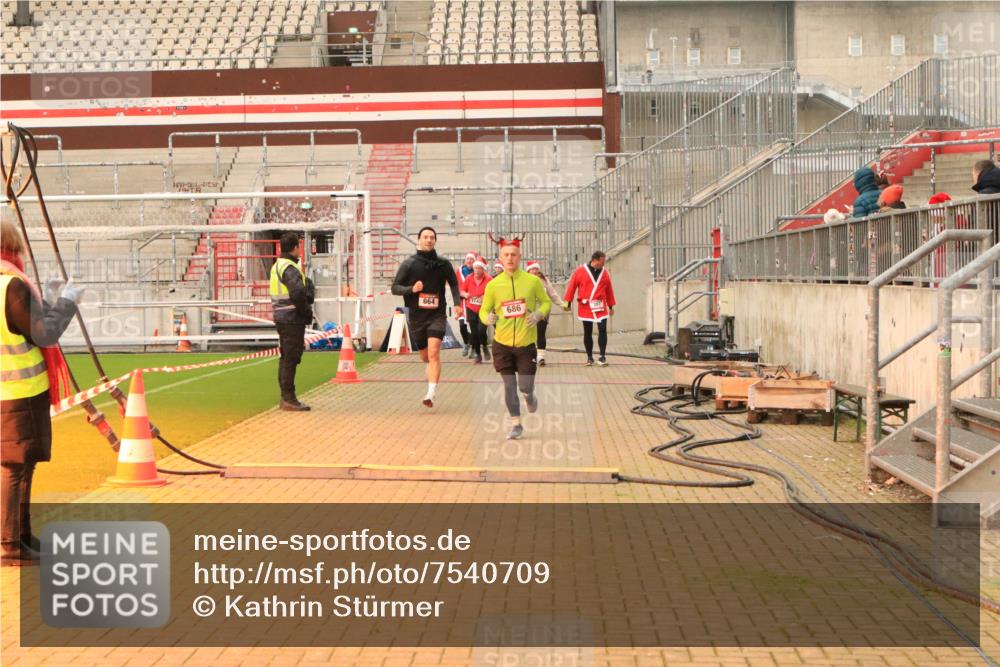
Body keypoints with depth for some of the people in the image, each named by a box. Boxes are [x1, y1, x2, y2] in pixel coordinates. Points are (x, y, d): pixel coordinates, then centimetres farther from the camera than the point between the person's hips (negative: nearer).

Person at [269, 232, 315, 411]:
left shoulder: (277, 266, 15)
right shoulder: (290, 268, -17)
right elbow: (298, 292, -30)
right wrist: (306, 311, -15)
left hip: (281, 317, 10)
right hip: (292, 319, -10)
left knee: (285, 357, 15)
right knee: (291, 358, -6)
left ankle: (285, 397, 22)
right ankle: (289, 399, -4)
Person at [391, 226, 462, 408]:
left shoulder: (443, 264, 3)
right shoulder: (409, 263, 0)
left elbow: (454, 283, 17)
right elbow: (395, 287, 0)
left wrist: (457, 303, 3)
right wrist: (411, 289, -18)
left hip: (437, 315, -2)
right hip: (416, 316, 2)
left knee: (434, 353, -20)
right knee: (425, 357, 14)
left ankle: (431, 394, -25)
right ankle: (432, 377, 46)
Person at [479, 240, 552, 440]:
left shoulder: (533, 281, -4)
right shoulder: (493, 285, -2)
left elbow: (546, 302, 7)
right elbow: (483, 310, 6)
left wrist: (539, 314, -13)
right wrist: (487, 318, -17)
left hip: (526, 343, -1)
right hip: (502, 343, 1)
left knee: (525, 386, -1)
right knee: (509, 386, 1)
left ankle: (530, 397, 37)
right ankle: (516, 424, 15)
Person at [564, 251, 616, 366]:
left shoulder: (605, 272, 5)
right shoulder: (580, 271, -3)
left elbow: (609, 290, 12)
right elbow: (572, 286, 0)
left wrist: (611, 306, 14)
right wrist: (567, 302, -1)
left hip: (600, 307, 1)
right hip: (585, 307, -1)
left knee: (603, 330, -9)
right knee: (587, 333, 6)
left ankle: (602, 357, -2)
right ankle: (589, 357, 17)